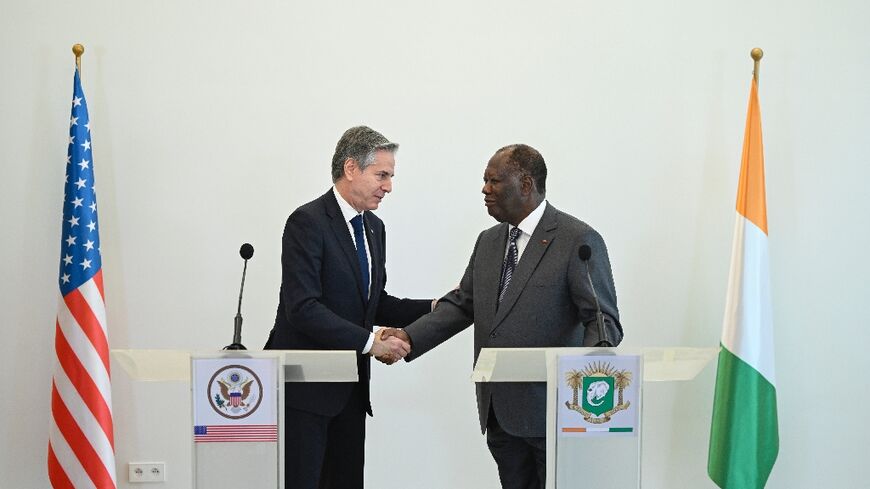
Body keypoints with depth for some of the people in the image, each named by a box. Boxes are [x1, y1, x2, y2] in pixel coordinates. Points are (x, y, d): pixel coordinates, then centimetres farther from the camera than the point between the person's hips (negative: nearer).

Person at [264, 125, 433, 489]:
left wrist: (434, 308, 5)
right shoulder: (308, 222, -13)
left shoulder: (374, 228, 14)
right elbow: (303, 308, -22)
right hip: (306, 387, -8)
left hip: (350, 387, 8)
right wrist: (370, 343, -22)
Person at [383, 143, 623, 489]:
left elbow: (603, 319, -11)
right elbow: (462, 304, 14)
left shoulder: (578, 240, -9)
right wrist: (410, 336, -1)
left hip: (550, 409, -7)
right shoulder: (488, 242, 15)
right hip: (499, 411, 7)